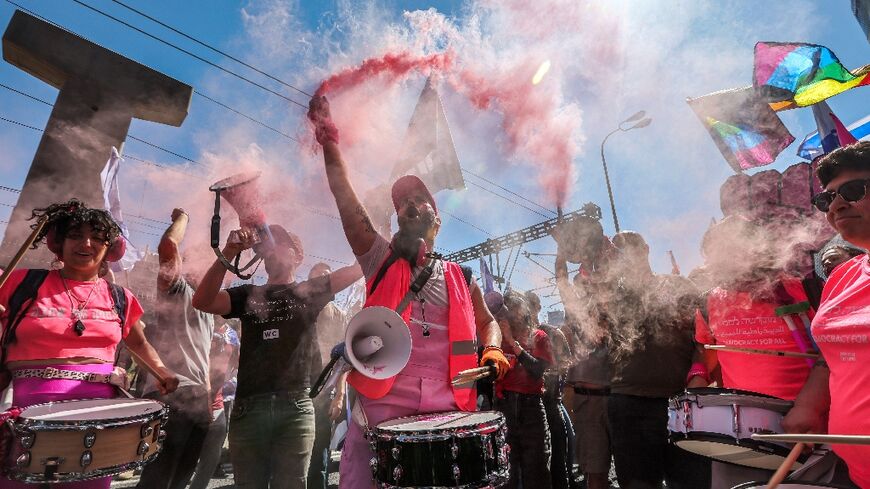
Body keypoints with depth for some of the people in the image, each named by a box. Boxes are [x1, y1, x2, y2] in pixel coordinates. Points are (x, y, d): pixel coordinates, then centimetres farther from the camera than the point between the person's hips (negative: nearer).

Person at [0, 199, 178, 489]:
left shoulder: (119, 299, 7)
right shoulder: (24, 283, 2)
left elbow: (138, 342, 21)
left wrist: (163, 372, 7)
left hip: (98, 409, 2)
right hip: (26, 408, -2)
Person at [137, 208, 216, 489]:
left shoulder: (208, 314, 25)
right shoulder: (177, 291, 2)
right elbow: (168, 245, -15)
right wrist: (182, 218, 1)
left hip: (200, 399, 8)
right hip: (171, 395, -8)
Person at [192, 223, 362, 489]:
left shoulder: (309, 291, 8)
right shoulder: (248, 295, 14)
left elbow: (360, 266, 1)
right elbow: (202, 302, -4)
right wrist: (228, 254, -14)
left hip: (296, 408, -2)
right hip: (248, 408, 3)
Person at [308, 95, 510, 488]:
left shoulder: (461, 278, 11)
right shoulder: (381, 261, 6)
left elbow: (487, 322, 23)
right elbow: (345, 198, -3)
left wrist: (492, 350, 3)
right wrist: (328, 139, -8)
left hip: (447, 410, 2)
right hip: (382, 406, -1)